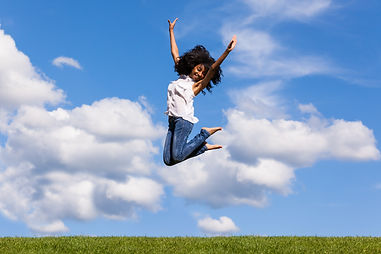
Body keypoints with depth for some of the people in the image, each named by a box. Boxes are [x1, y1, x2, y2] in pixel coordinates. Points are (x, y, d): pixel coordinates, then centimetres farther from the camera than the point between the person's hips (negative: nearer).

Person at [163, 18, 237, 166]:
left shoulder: (197, 85, 4)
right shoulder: (183, 76, 19)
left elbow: (213, 68, -10)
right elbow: (175, 53, 27)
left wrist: (227, 52, -22)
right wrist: (171, 31, 31)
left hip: (184, 119, -6)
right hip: (173, 120, 6)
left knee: (177, 156, -18)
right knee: (168, 160, -2)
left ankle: (204, 134, 4)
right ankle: (203, 147, 14)